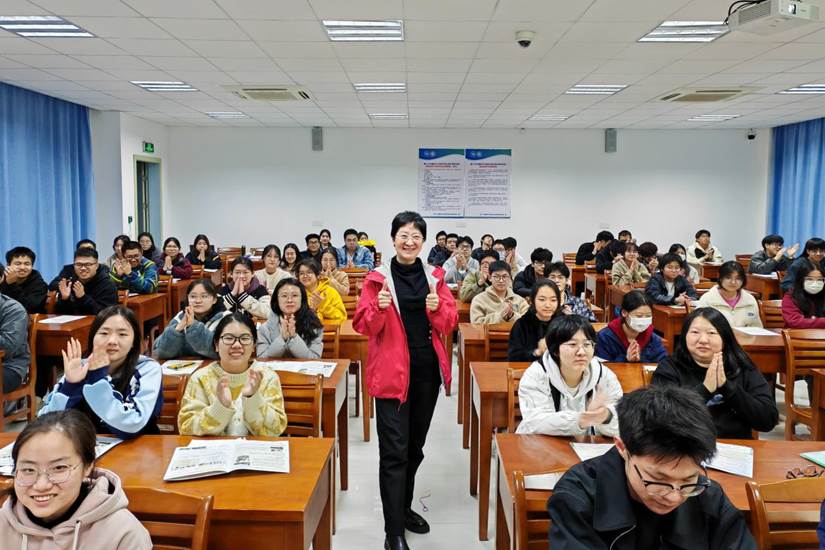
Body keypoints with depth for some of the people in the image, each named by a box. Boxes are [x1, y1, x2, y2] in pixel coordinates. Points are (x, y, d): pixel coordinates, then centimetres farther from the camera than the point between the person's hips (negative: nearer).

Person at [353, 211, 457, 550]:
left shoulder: (434, 277, 6)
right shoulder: (378, 278, -4)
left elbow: (450, 323, 3)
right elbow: (363, 325, -6)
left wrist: (437, 308, -17)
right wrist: (380, 306, -25)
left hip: (427, 369, 4)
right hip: (392, 370, -4)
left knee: (416, 446, 17)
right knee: (394, 450, -5)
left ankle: (404, 508, 36)